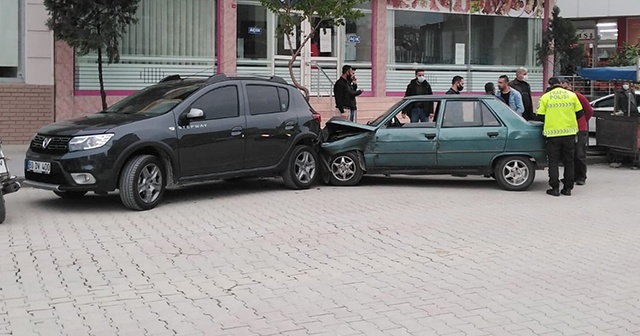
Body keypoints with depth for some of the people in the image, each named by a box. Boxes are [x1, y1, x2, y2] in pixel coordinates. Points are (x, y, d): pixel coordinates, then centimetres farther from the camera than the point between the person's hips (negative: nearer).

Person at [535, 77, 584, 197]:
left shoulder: (545, 97, -2)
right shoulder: (572, 95, 4)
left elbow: (539, 117, -3)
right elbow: (579, 114, 7)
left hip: (553, 133, -2)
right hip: (569, 132, 2)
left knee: (553, 162, 5)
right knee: (569, 161, 11)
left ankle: (555, 188, 2)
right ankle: (568, 188, 14)